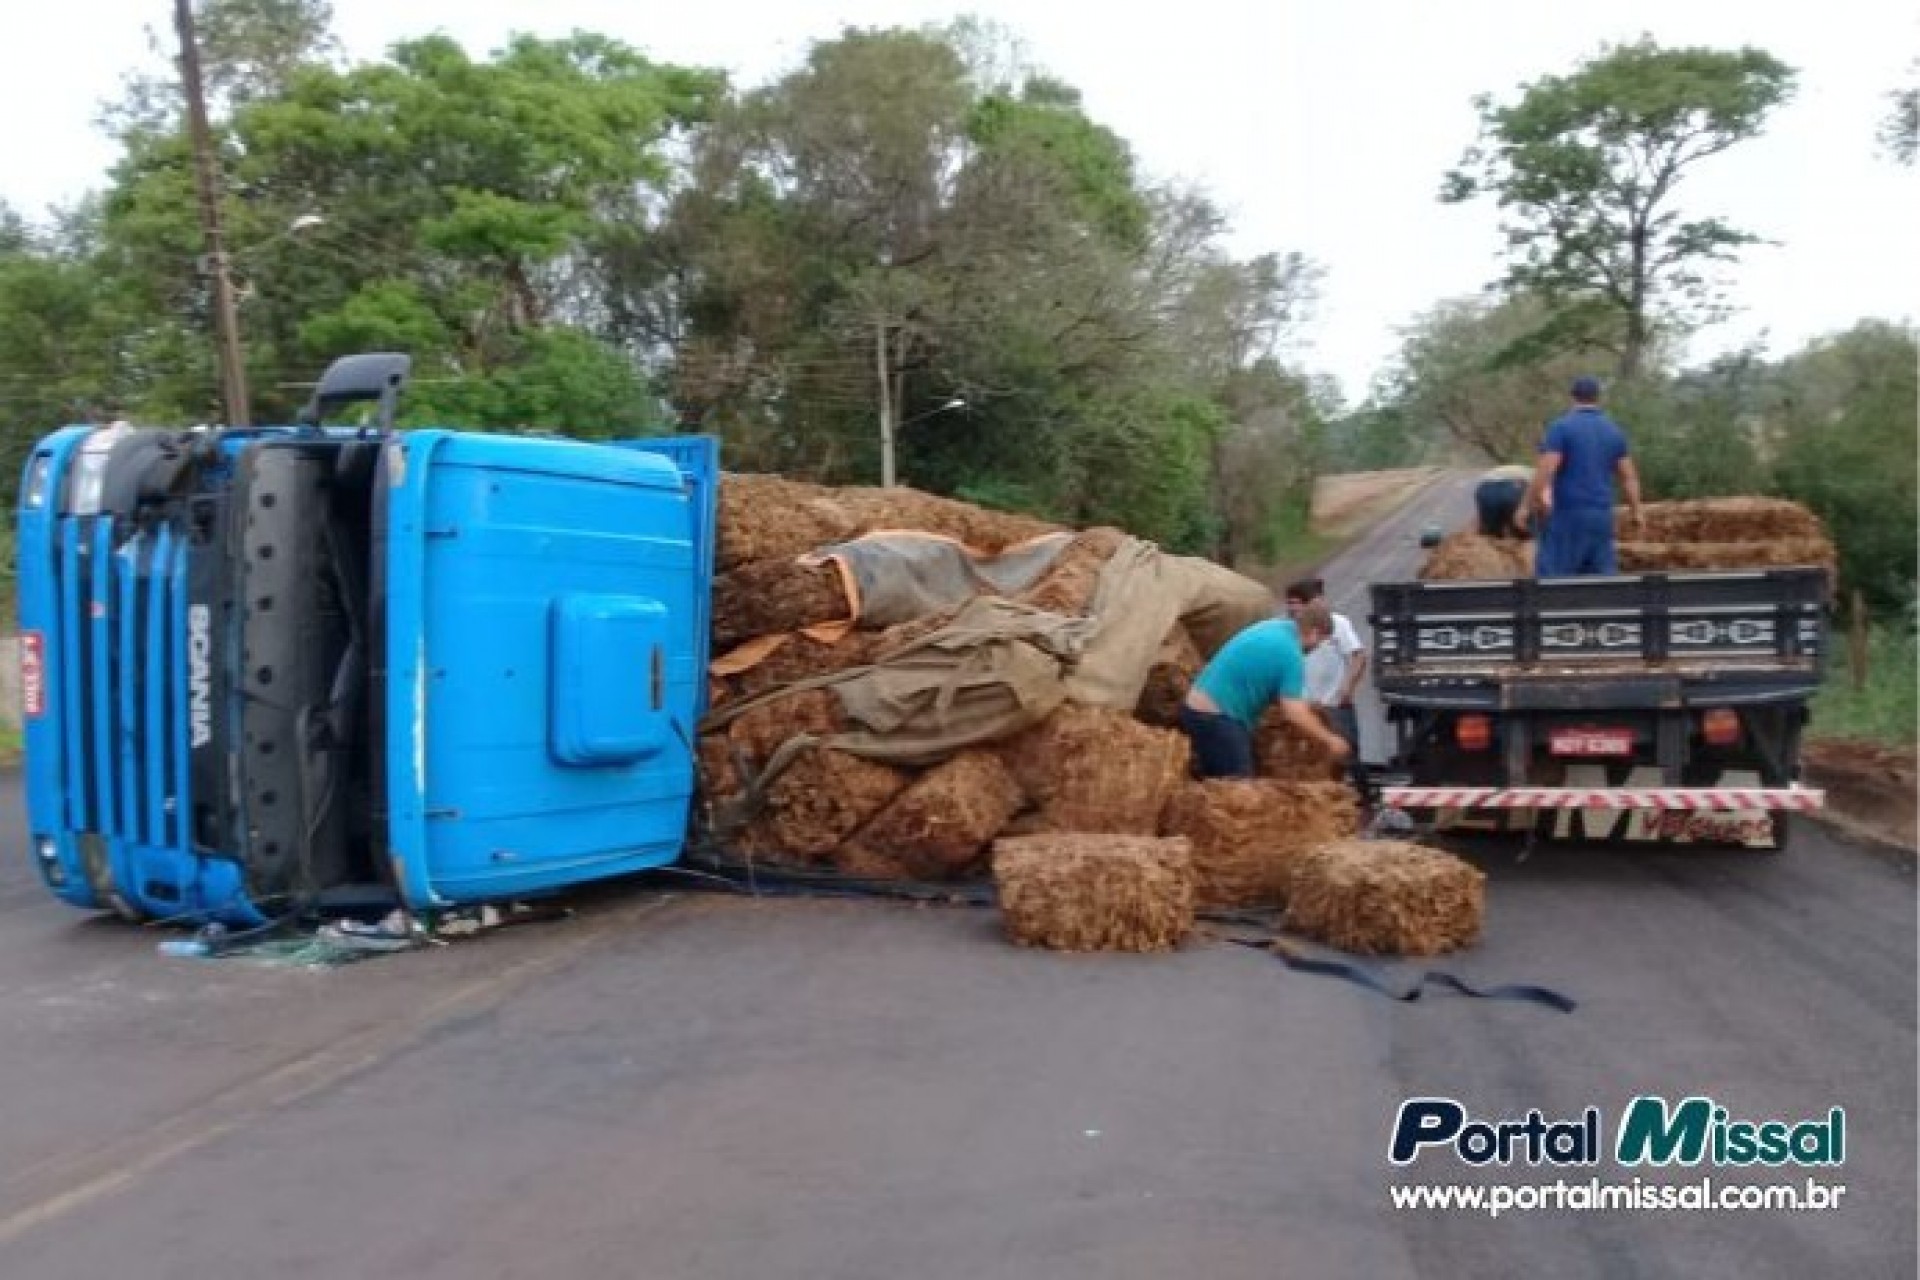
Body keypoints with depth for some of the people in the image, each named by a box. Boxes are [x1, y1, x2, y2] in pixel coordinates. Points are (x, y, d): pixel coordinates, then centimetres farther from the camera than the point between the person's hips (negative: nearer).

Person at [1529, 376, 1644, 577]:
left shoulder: (1561, 426, -6)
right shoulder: (1614, 430, 11)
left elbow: (1545, 470, -15)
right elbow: (1629, 476, 11)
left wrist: (1531, 504, -9)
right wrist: (1636, 511, 18)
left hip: (1567, 514, -6)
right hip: (1601, 514, 6)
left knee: (1551, 574, -5)